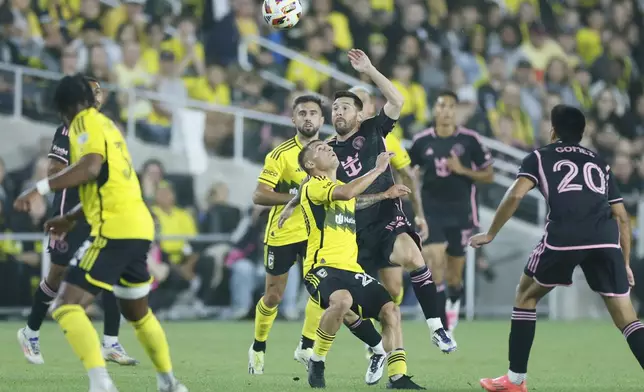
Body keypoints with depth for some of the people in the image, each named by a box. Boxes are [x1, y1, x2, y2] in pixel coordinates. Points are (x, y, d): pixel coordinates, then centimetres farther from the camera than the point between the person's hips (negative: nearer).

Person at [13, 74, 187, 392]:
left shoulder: (86, 122, -4)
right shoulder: (107, 124, 23)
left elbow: (91, 167, -23)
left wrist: (40, 188, -23)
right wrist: (71, 218, 37)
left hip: (115, 230, -9)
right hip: (139, 226, 9)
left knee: (66, 305, -14)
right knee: (137, 312, 27)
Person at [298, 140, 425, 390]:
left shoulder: (341, 186, 22)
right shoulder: (312, 186, -5)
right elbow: (346, 193, -25)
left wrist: (385, 195, 38)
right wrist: (378, 169, -17)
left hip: (351, 269, 8)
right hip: (322, 268, -8)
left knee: (390, 310, -7)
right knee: (342, 300, -38)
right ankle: (316, 364, -18)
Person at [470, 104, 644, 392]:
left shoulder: (540, 158, 20)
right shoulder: (599, 164, 29)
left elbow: (516, 194, 3)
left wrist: (490, 234, 12)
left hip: (563, 235, -2)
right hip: (606, 238, 2)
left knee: (526, 296, 22)